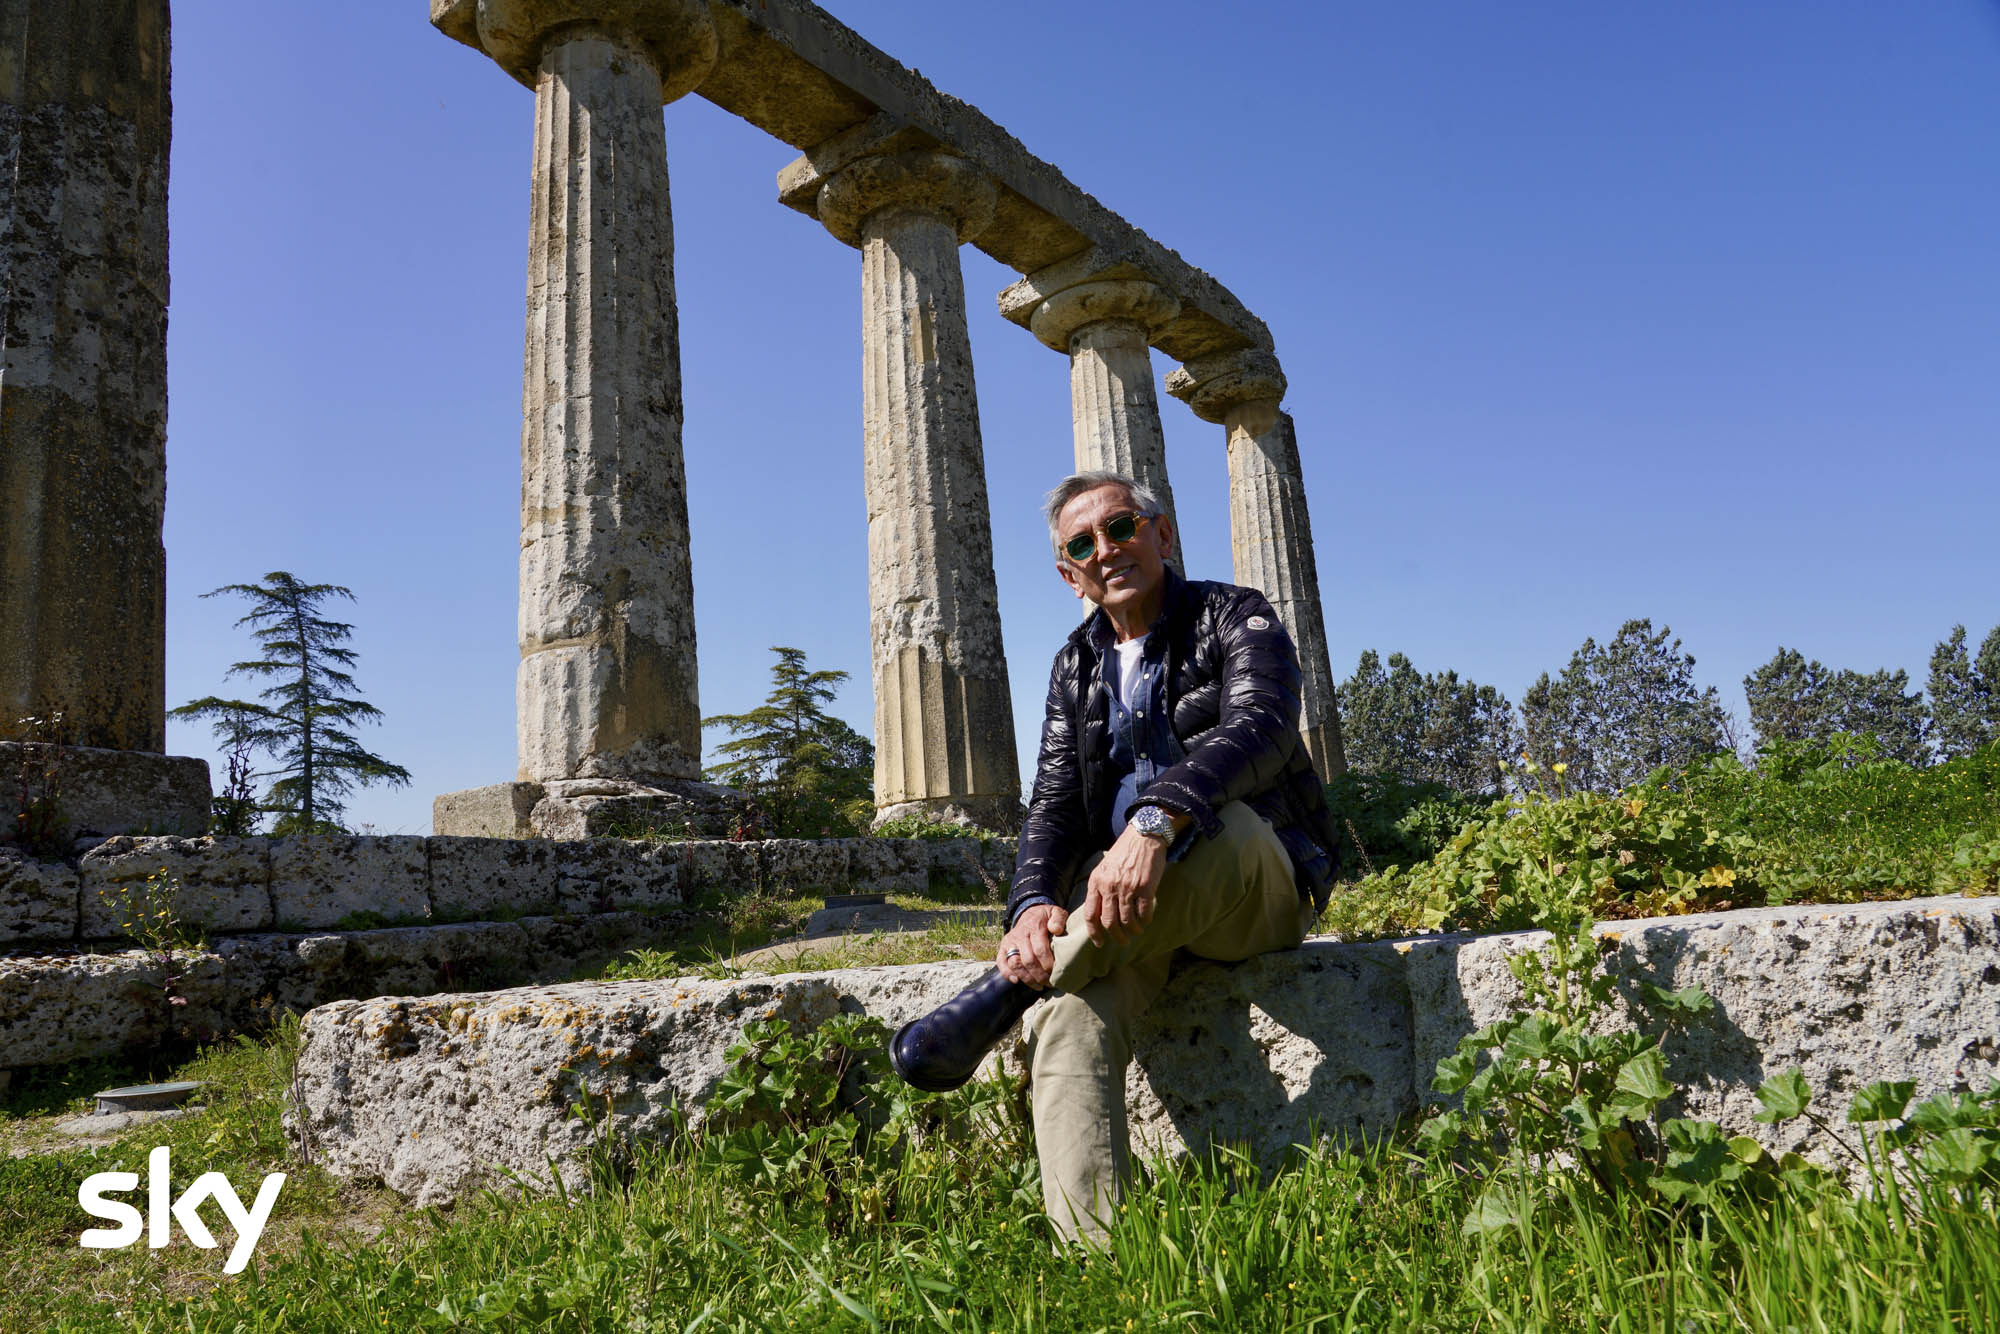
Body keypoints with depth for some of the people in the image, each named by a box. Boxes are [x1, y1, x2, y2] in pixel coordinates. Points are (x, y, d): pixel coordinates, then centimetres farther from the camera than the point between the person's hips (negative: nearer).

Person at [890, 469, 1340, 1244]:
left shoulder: (1235, 619, -2)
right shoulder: (1078, 666, 14)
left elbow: (1258, 728, -24)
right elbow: (1054, 803, 4)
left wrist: (1155, 824, -43)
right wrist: (1034, 903, -20)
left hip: (1259, 888, -3)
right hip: (1132, 911, 4)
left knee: (1213, 818, -39)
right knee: (1069, 1010, -30)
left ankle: (1000, 994, -31)